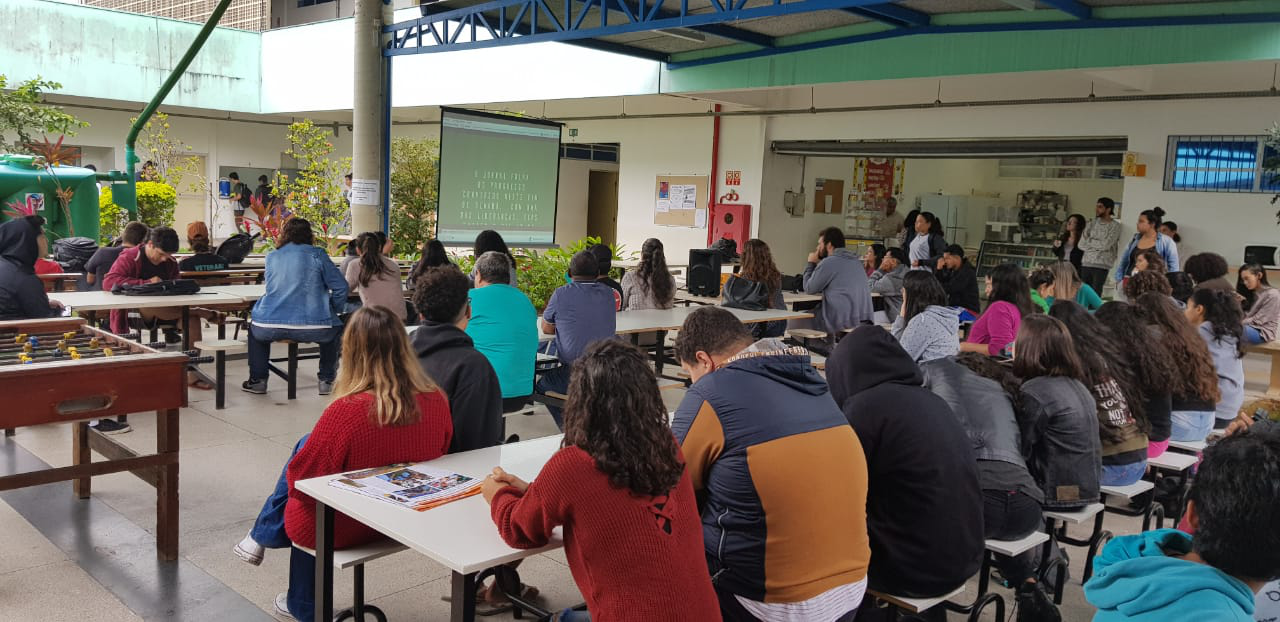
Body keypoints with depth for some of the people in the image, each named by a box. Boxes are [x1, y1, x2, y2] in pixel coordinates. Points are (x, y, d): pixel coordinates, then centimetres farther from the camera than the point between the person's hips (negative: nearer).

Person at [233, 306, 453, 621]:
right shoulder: (436, 400, -15)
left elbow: (301, 476, -16)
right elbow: (440, 451, 4)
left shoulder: (347, 410, -29)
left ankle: (262, 537, 38)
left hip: (344, 529, -4)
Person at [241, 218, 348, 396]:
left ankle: (257, 381, 33)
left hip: (270, 328, 3)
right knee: (335, 329, 30)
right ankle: (326, 381, 25)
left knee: (254, 328, 37)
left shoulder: (271, 257, 12)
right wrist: (333, 311, 15)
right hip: (312, 327, -3)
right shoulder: (317, 255, 0)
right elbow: (340, 287, -2)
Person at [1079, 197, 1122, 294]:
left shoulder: (1115, 226, -3)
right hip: (1086, 263, 5)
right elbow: (1081, 245, 6)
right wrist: (1097, 244, -5)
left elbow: (1105, 245, -13)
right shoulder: (1092, 223, 11)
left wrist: (1089, 241, 0)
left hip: (1101, 266, -4)